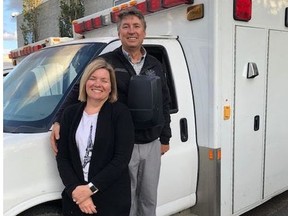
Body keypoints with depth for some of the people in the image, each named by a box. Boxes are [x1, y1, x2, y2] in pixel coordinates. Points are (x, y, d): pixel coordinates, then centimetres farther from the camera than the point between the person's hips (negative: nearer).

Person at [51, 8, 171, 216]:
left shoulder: (155, 65, 9)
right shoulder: (106, 62, -6)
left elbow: (164, 105, 14)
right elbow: (78, 92, -5)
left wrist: (165, 138, 14)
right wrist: (59, 121, -19)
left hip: (151, 145, 5)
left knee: (149, 198, 19)